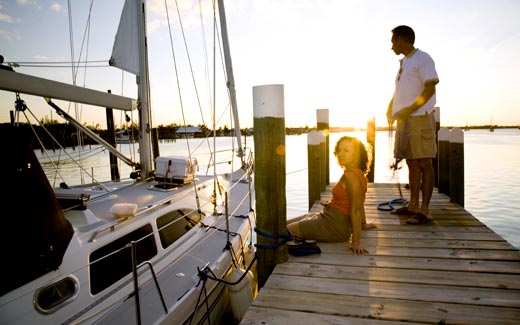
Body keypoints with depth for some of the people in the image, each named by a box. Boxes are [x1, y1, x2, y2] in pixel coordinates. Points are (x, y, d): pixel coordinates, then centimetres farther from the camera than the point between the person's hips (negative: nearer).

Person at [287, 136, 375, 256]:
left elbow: (355, 210, -24)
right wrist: (363, 223, 29)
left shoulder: (351, 175, -23)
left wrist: (356, 242, -21)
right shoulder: (357, 173, 6)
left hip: (334, 226, -10)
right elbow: (359, 203, 17)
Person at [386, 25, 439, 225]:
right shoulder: (403, 62, 21)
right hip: (404, 120, 8)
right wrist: (390, 110, 11)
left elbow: (430, 89, -13)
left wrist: (409, 110, -18)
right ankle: (413, 205, 17)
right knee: (412, 163, 10)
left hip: (420, 119, -8)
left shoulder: (422, 58, -4)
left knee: (424, 164, -6)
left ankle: (424, 210, -4)